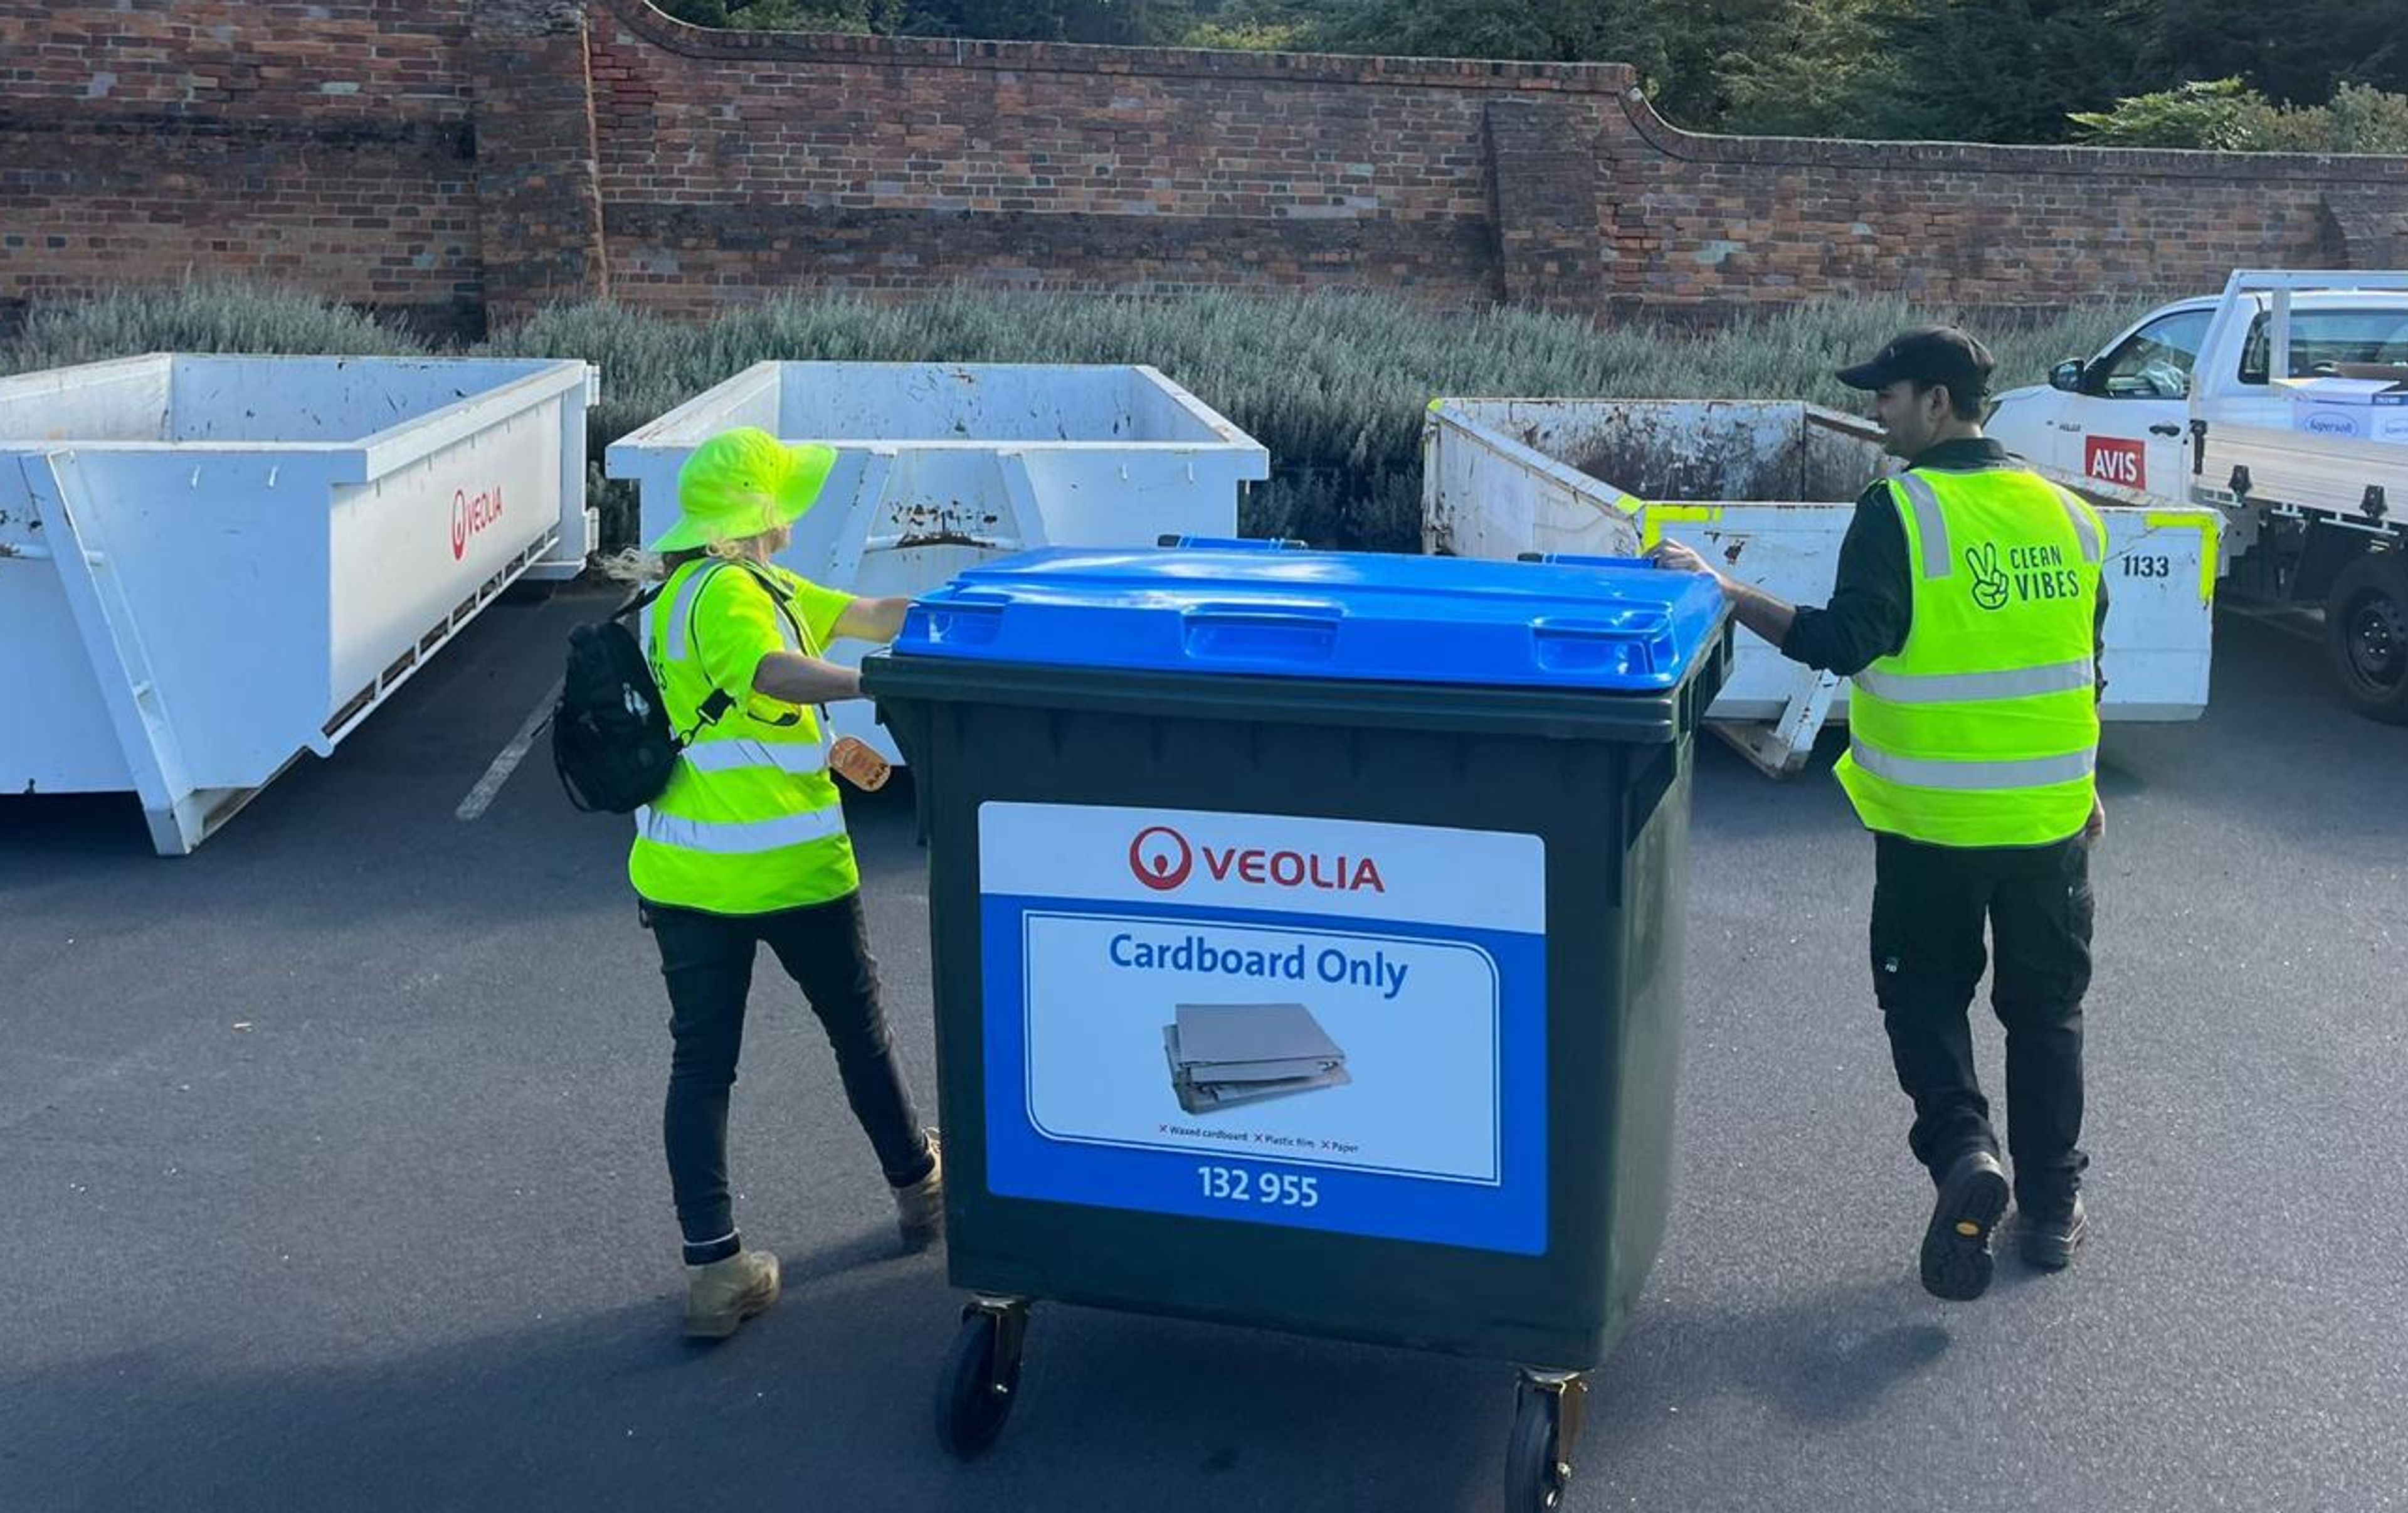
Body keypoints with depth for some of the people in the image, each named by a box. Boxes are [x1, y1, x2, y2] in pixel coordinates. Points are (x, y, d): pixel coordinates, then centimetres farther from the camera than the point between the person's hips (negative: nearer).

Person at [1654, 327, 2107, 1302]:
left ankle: (1962, 1148, -10)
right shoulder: (2065, 513, 5)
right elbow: (2087, 666, 12)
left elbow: (1842, 642, -22)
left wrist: (1724, 593, -19)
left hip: (1932, 819, -4)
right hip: (2050, 813, 4)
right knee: (2045, 1004, 16)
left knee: (1926, 990, 12)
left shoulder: (1899, 510, -14)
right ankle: (2051, 1205, 23)